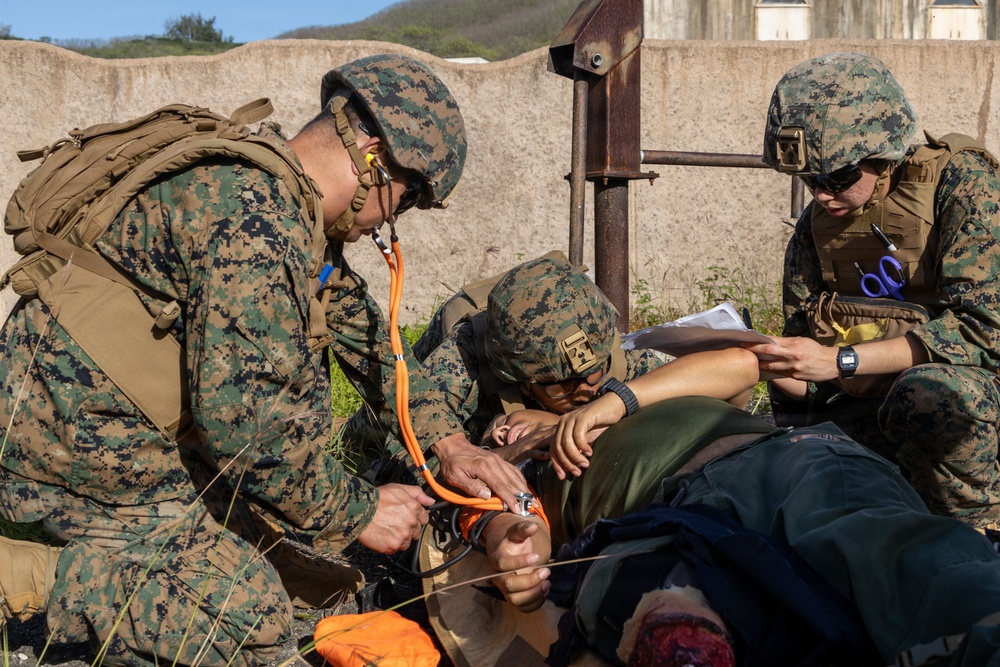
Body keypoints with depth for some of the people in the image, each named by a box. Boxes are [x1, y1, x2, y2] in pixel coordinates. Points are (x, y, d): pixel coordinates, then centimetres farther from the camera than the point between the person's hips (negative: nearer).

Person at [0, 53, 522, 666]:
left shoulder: (286, 202, 7)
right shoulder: (254, 218, -27)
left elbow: (362, 331, 15)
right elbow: (247, 413, -30)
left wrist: (449, 443, 7)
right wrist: (358, 513, -17)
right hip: (78, 448, -10)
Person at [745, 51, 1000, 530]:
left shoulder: (960, 181, -9)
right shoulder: (817, 223, 9)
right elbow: (811, 380, 11)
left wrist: (840, 361, -24)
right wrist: (772, 364, -15)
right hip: (868, 410, 6)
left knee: (929, 390, -39)